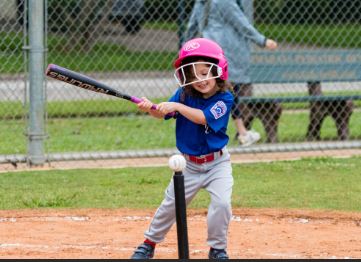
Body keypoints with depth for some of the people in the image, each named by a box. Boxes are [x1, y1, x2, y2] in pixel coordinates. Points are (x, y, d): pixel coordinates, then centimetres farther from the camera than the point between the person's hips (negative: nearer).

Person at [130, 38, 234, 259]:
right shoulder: (184, 94, -7)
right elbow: (163, 114, -8)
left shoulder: (224, 99, -18)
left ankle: (218, 249, 0)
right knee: (171, 203, 10)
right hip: (189, 164, 3)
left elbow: (203, 118, -31)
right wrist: (150, 108, -28)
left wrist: (178, 107, -37)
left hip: (217, 163, -3)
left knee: (222, 202, -19)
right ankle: (149, 243, 29)